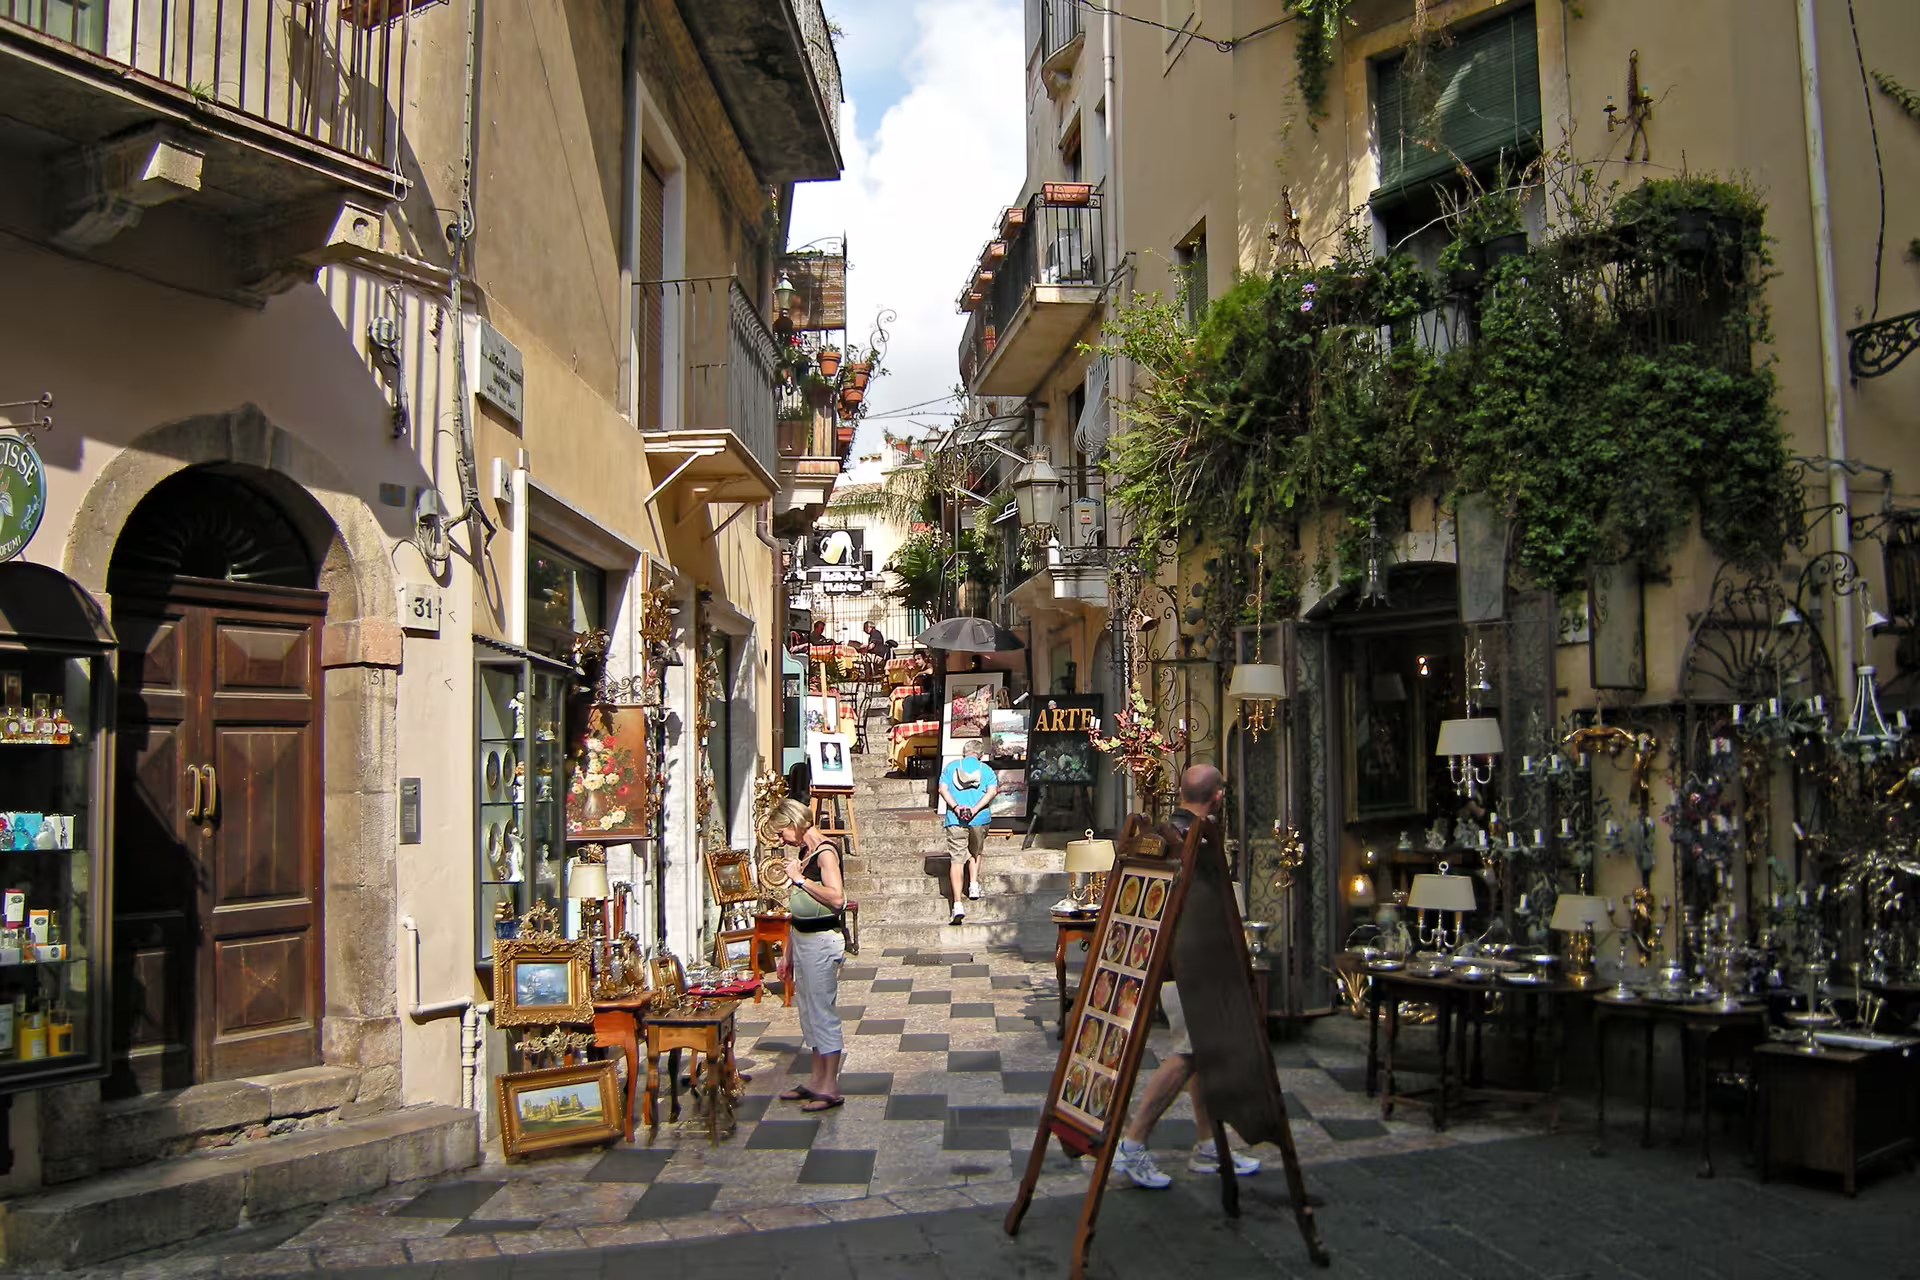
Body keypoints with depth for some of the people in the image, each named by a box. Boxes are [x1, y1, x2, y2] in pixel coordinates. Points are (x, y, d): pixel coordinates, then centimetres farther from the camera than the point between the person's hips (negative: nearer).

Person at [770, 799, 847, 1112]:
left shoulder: (825, 852, -14)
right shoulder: (803, 852, 12)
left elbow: (836, 898, -28)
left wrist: (800, 879, -22)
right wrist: (788, 952, 20)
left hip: (822, 942, -9)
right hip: (801, 939, 9)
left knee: (822, 1012, -3)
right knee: (808, 1012, 14)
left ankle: (830, 1088, 5)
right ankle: (817, 1080, 25)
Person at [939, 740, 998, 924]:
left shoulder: (951, 767, 10)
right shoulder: (985, 769, 8)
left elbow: (943, 789, -2)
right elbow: (992, 791, -7)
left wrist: (956, 807, -10)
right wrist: (976, 809, -13)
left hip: (955, 820, -1)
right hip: (979, 819, 1)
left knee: (956, 859, -4)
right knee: (976, 853, 29)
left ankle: (958, 904, -15)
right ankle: (974, 885, 17)